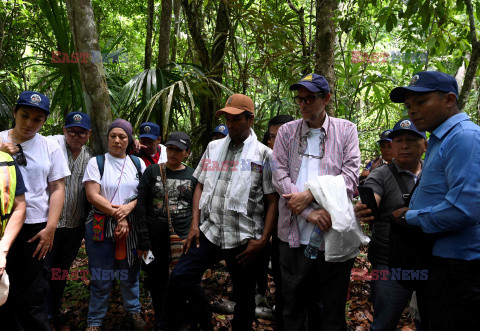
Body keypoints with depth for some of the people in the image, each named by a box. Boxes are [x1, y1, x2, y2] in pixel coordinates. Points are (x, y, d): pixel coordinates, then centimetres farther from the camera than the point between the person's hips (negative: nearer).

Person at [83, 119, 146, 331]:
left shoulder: (137, 163, 10)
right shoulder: (97, 162, 2)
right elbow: (92, 195, -7)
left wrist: (129, 207, -13)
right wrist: (118, 216, -13)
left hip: (131, 226, 2)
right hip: (101, 226, -2)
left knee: (130, 272, 9)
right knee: (101, 276, 2)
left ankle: (133, 311, 29)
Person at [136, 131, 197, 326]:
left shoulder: (193, 176, 4)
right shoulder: (152, 171, 2)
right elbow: (141, 206, -2)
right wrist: (143, 240, -7)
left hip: (183, 239, 0)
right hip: (156, 240, 1)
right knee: (156, 284, 11)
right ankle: (160, 322, 33)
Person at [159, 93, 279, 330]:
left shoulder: (264, 155, -1)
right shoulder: (213, 148, 12)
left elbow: (273, 201, -4)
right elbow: (200, 186, 13)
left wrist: (263, 240, -11)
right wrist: (195, 224, 3)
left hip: (244, 239, -3)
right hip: (209, 231, 3)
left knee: (245, 297, 10)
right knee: (180, 278, -6)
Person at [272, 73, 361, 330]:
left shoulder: (346, 130, 7)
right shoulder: (286, 132, 10)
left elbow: (350, 177, -3)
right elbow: (280, 176, -2)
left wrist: (309, 195, -13)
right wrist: (309, 212, -13)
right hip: (295, 234, 1)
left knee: (332, 310, 10)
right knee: (293, 304, 12)